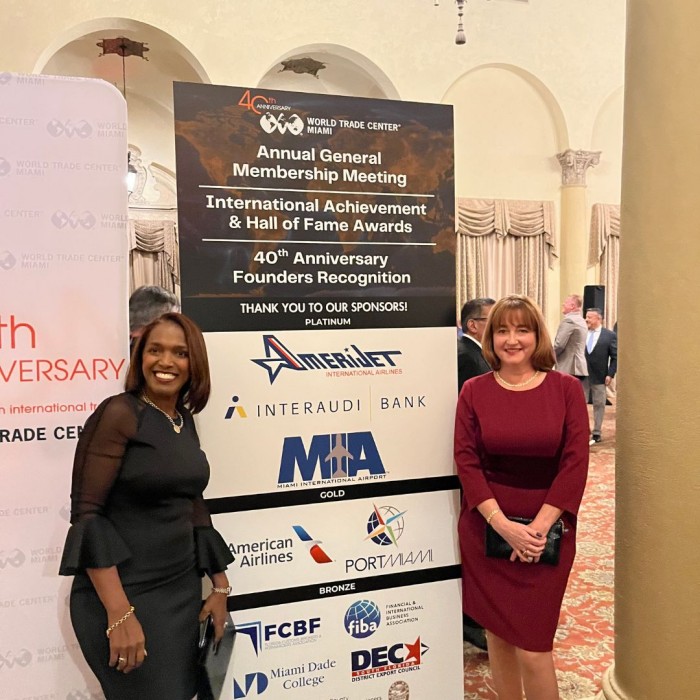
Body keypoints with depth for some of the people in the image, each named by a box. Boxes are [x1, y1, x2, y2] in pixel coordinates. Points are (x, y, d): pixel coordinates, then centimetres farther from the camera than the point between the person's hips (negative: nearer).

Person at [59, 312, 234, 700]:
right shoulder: (118, 413, -14)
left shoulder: (184, 421, 6)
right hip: (123, 594, -7)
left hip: (183, 590, 7)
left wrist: (219, 585, 12)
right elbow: (86, 513, -18)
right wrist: (119, 613, -21)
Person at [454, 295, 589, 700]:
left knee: (532, 646, 2)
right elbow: (466, 461, -5)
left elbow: (575, 462, -6)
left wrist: (539, 526, -13)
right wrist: (503, 524, -14)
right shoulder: (474, 391, -1)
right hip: (486, 530, 1)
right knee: (497, 633, 13)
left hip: (547, 533, -1)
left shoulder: (566, 389, -2)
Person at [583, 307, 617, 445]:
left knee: (599, 405, 8)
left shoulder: (610, 335, -3)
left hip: (599, 377, -2)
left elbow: (615, 357, -2)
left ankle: (596, 433, 18)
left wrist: (610, 374, -9)